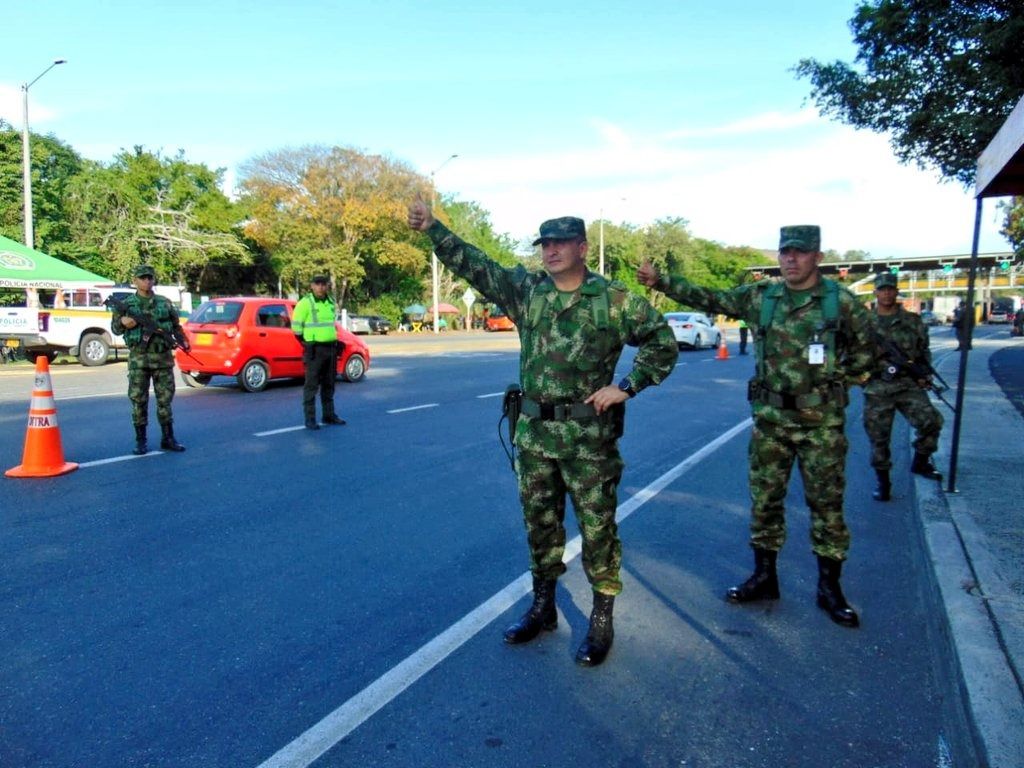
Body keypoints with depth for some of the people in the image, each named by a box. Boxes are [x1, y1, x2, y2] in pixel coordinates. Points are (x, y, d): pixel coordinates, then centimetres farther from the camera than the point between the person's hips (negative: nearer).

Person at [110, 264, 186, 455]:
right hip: (138, 359, -1)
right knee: (138, 400, 2)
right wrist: (122, 322, -10)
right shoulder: (127, 304, 4)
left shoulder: (165, 302, 8)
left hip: (163, 358, 1)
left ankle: (168, 439, 15)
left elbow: (176, 325, 15)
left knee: (165, 399, 6)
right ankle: (140, 441, 11)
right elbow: (114, 328, 11)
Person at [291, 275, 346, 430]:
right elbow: (296, 326, -8)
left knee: (329, 384, 13)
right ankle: (310, 419, 0)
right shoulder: (305, 303, -10)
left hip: (331, 348, 7)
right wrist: (307, 343, -3)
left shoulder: (331, 301, 11)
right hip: (314, 350, -6)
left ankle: (329, 415, 22)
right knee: (311, 385, -4)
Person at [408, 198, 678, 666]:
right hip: (533, 432, 4)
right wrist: (432, 228, -7)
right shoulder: (526, 291, 6)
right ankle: (542, 607, 33)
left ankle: (602, 620, 21)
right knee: (539, 523, 15)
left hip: (588, 435, -4)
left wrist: (627, 387, -8)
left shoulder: (614, 300, -5)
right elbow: (474, 265, 2)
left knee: (597, 526, 5)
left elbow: (663, 341, 0)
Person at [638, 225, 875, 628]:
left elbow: (865, 348, 8)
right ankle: (764, 577, 25)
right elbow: (708, 299, 1)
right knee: (764, 499, 9)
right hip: (770, 417, 3)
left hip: (821, 421, -2)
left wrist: (838, 378, 0)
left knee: (826, 503, 6)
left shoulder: (840, 301, -3)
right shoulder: (759, 296, 3)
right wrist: (659, 280, -6)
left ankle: (829, 588, 21)